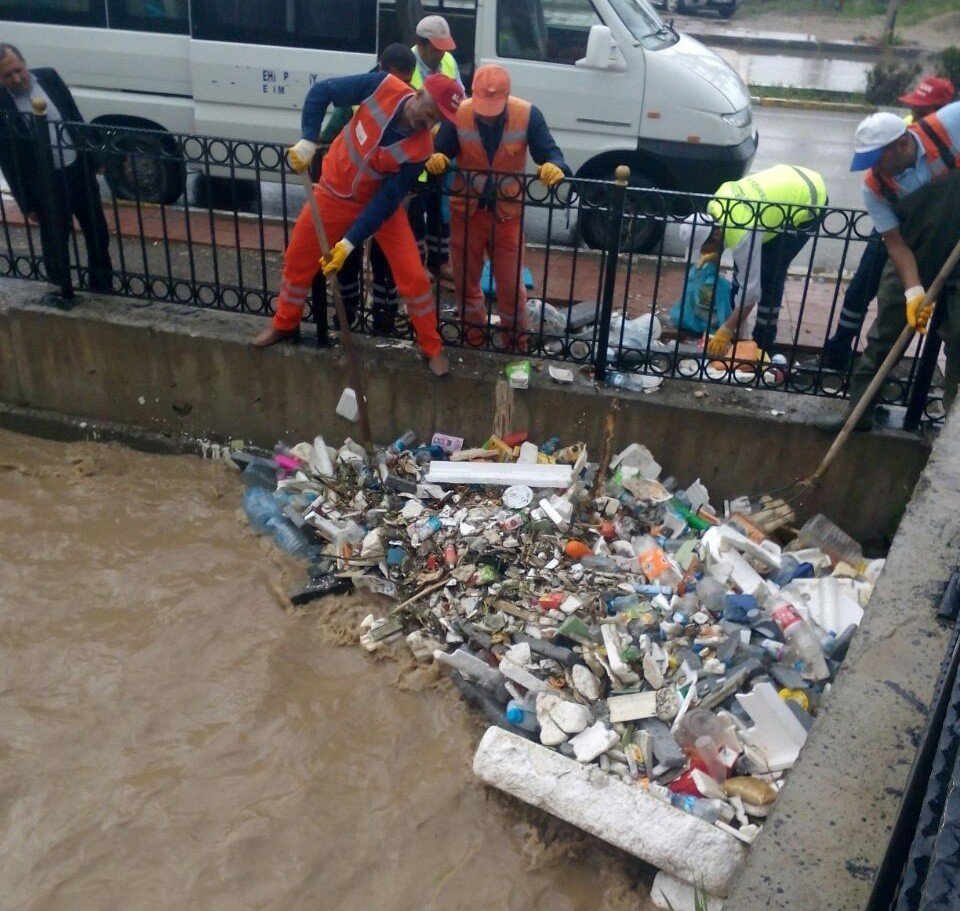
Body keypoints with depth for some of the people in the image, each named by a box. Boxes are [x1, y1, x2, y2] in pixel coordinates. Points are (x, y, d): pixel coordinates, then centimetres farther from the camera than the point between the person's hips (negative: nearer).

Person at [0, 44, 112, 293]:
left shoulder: (49, 77, -4)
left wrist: (93, 158, 7)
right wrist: (27, 204, -9)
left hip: (80, 171, 4)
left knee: (98, 234, 17)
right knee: (55, 245, 8)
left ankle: (103, 288, 36)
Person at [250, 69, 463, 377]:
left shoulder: (419, 150, -25)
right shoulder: (382, 87, -23)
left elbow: (385, 201, -24)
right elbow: (322, 91, -12)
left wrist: (350, 243, -28)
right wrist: (308, 141, -23)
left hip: (379, 202, -2)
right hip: (334, 193, 2)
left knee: (413, 275, -9)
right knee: (297, 259, 12)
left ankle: (432, 348, 11)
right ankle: (285, 325, 37)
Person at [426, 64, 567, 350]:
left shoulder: (528, 115, -15)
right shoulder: (458, 114, -14)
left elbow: (549, 153, -15)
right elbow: (438, 150, -12)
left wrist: (555, 167, -40)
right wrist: (435, 159, -37)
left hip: (508, 214, -1)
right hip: (466, 211, 1)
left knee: (511, 285, 8)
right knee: (466, 281, 15)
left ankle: (515, 344, 29)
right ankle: (473, 339, 36)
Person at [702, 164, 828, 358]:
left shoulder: (743, 235, -35)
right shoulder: (715, 206, -14)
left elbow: (751, 288, -30)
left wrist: (725, 332, -26)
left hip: (809, 202, -9)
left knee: (769, 275, -10)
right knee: (745, 262, 8)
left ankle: (763, 344, 3)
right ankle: (737, 324, 22)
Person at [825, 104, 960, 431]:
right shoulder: (875, 186, -18)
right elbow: (896, 243, -16)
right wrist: (914, 291, -29)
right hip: (909, 261, 1)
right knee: (883, 338, 3)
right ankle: (860, 411, 13)